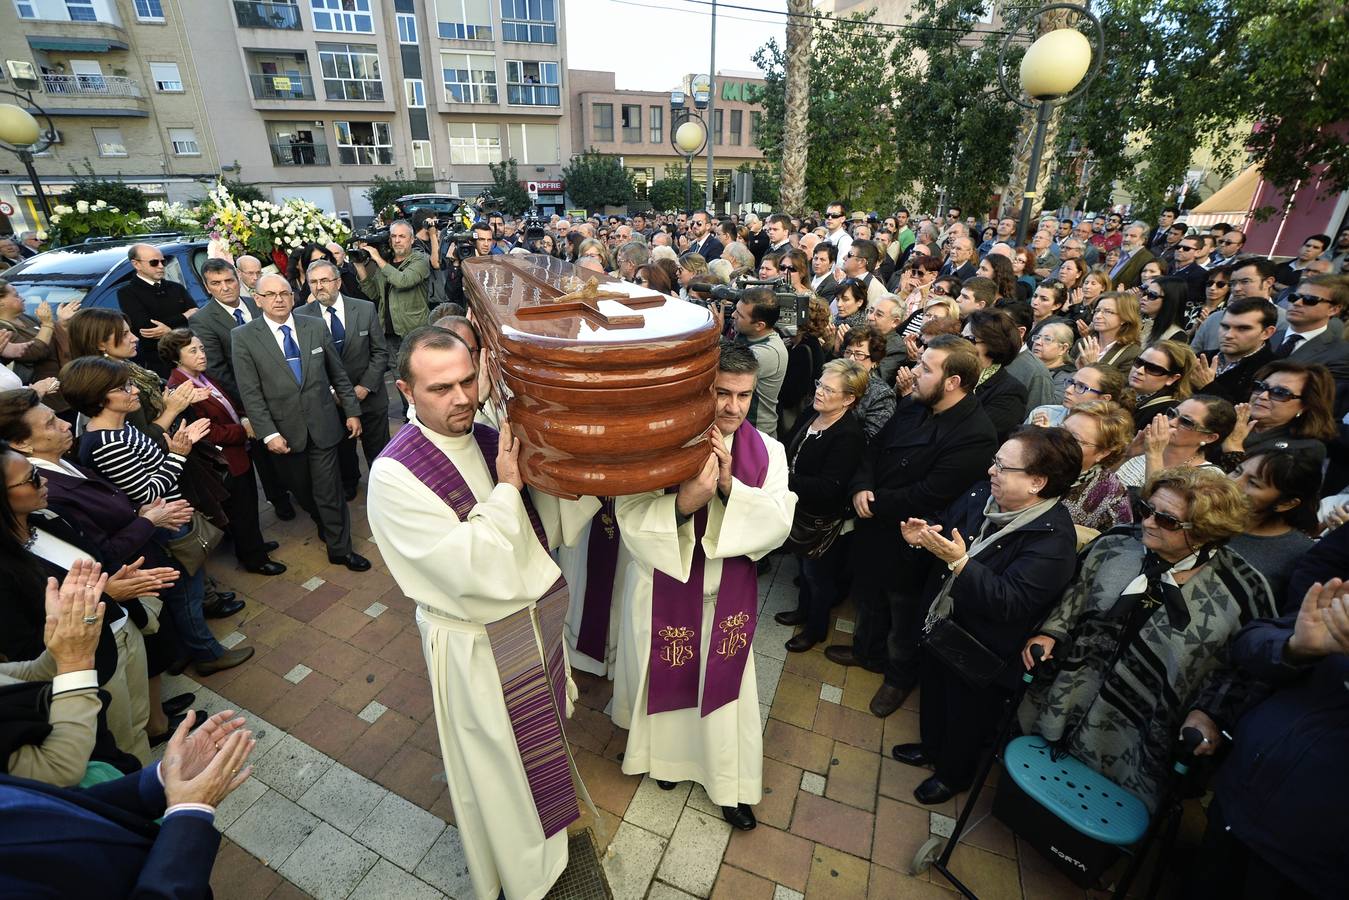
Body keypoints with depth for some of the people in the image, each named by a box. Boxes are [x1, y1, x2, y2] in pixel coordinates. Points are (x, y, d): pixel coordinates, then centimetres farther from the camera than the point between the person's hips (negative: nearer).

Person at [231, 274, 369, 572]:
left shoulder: (316, 327, 0)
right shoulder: (244, 338, -5)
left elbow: (338, 373, 7)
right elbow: (250, 393, -7)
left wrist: (352, 411, 7)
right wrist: (268, 434, -13)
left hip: (322, 424, 0)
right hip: (284, 431, 0)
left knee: (329, 489, 2)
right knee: (302, 490, 16)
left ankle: (340, 548, 16)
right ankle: (327, 525, 42)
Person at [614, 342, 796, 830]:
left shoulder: (766, 451, -10)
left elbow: (778, 524, -15)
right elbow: (631, 517, -22)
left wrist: (729, 486, -30)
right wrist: (686, 499, -40)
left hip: (728, 593, 2)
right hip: (664, 589, -1)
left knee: (724, 687, 16)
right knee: (666, 679, 21)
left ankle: (730, 785, 40)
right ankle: (667, 753, 52)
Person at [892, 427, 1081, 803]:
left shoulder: (1052, 538, -29)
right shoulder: (983, 494, -9)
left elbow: (1010, 603, -34)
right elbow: (946, 524, 7)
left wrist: (959, 562, -42)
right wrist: (923, 539, -15)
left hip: (981, 652, -6)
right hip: (940, 624, 7)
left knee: (967, 718, 20)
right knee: (933, 693, 29)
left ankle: (954, 774, 49)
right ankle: (930, 747, 58)